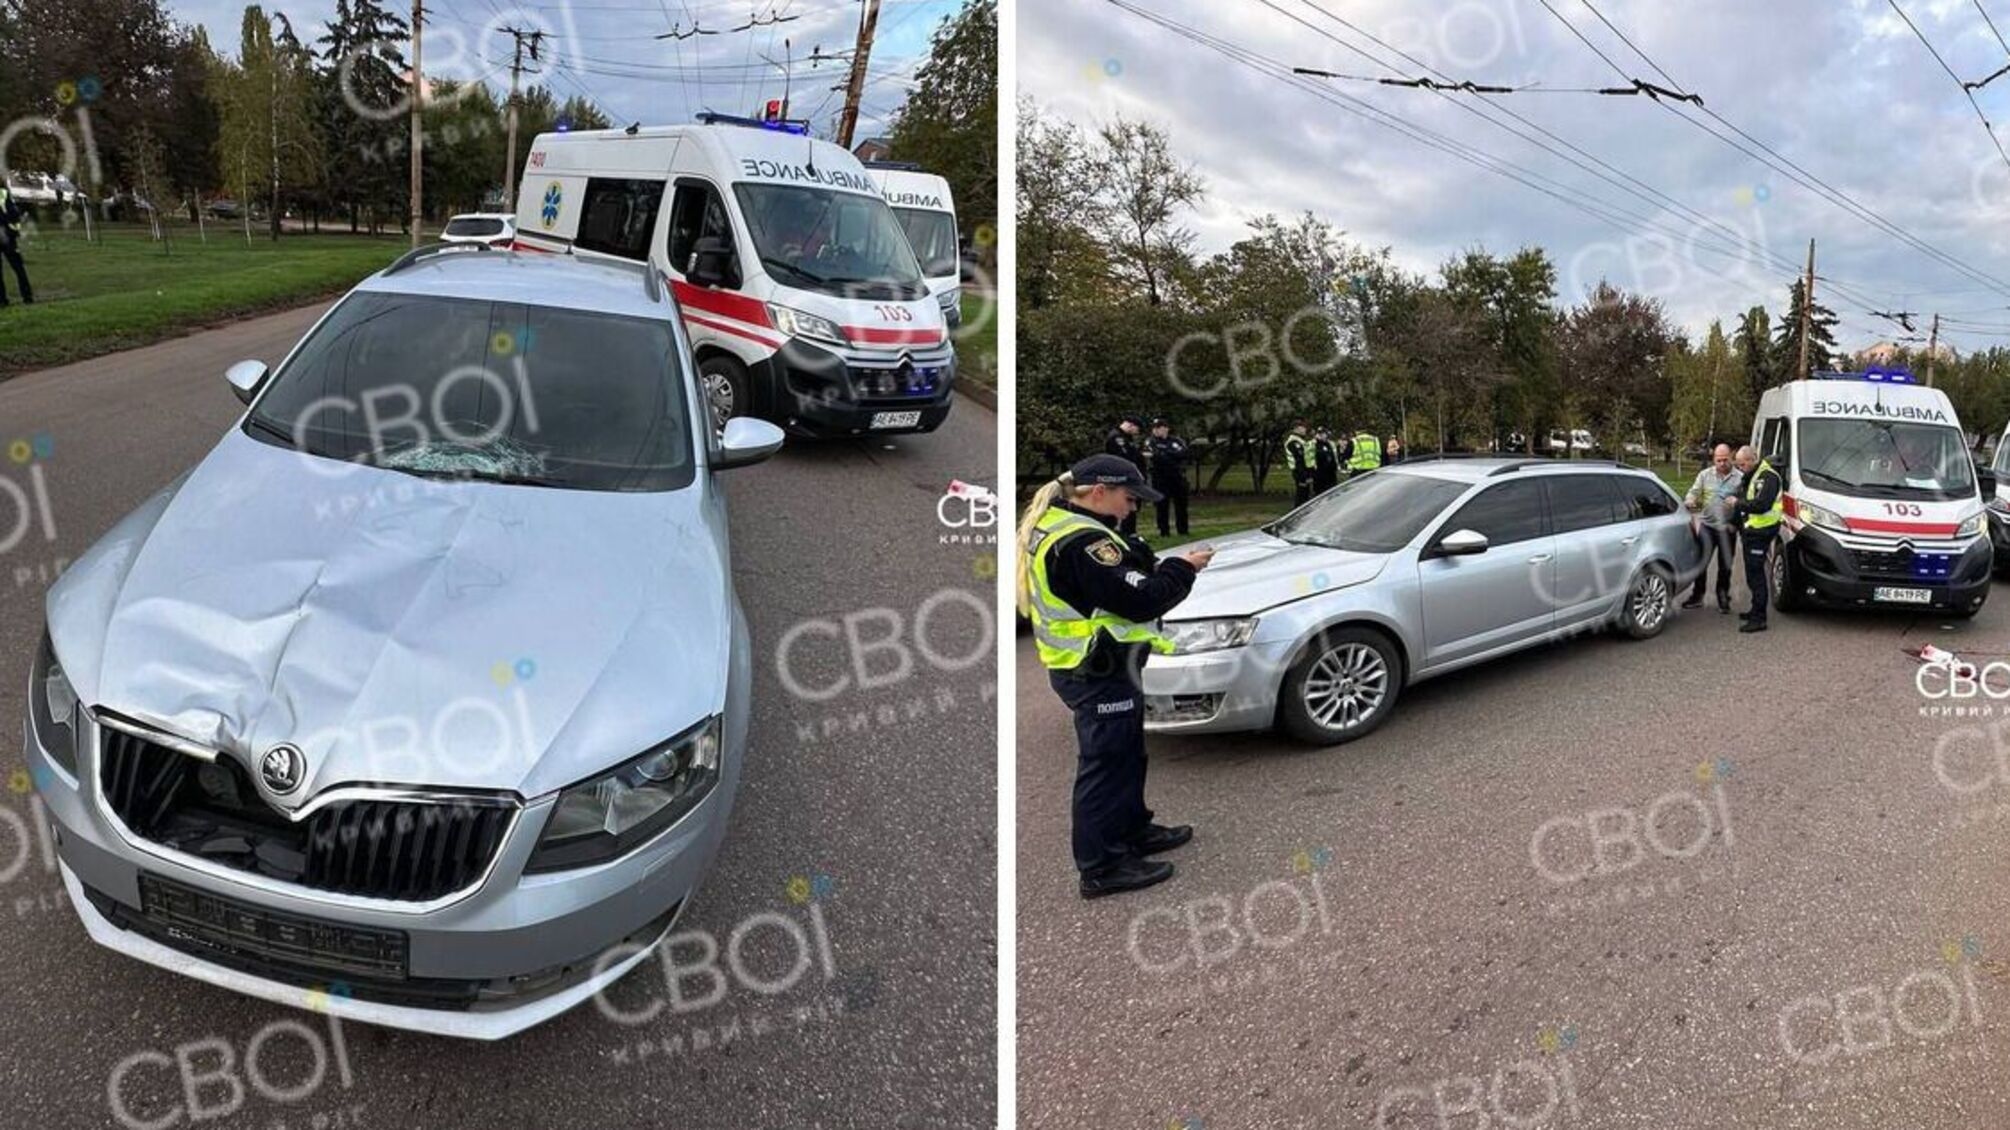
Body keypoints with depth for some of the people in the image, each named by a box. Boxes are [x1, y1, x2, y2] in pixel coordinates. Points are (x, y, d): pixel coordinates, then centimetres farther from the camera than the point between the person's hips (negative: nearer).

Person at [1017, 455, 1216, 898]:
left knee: (1125, 754, 24)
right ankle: (1102, 867, 10)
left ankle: (1133, 831, 40)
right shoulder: (1082, 541, -25)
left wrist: (1159, 567, 2)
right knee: (1106, 763, 0)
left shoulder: (1053, 525, 9)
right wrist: (1182, 569, -11)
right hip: (1099, 673, -11)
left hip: (1082, 665, 11)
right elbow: (1139, 601, -25)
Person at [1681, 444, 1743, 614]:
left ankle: (1723, 598, 23)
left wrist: (1737, 501, -23)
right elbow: (1694, 492, 6)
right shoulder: (1705, 475, 7)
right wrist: (1689, 501, -17)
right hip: (1707, 525, 1)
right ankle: (1697, 596, 10)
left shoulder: (1740, 477, 0)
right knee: (1701, 561, -2)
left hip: (1728, 528, -1)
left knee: (1725, 565, 8)